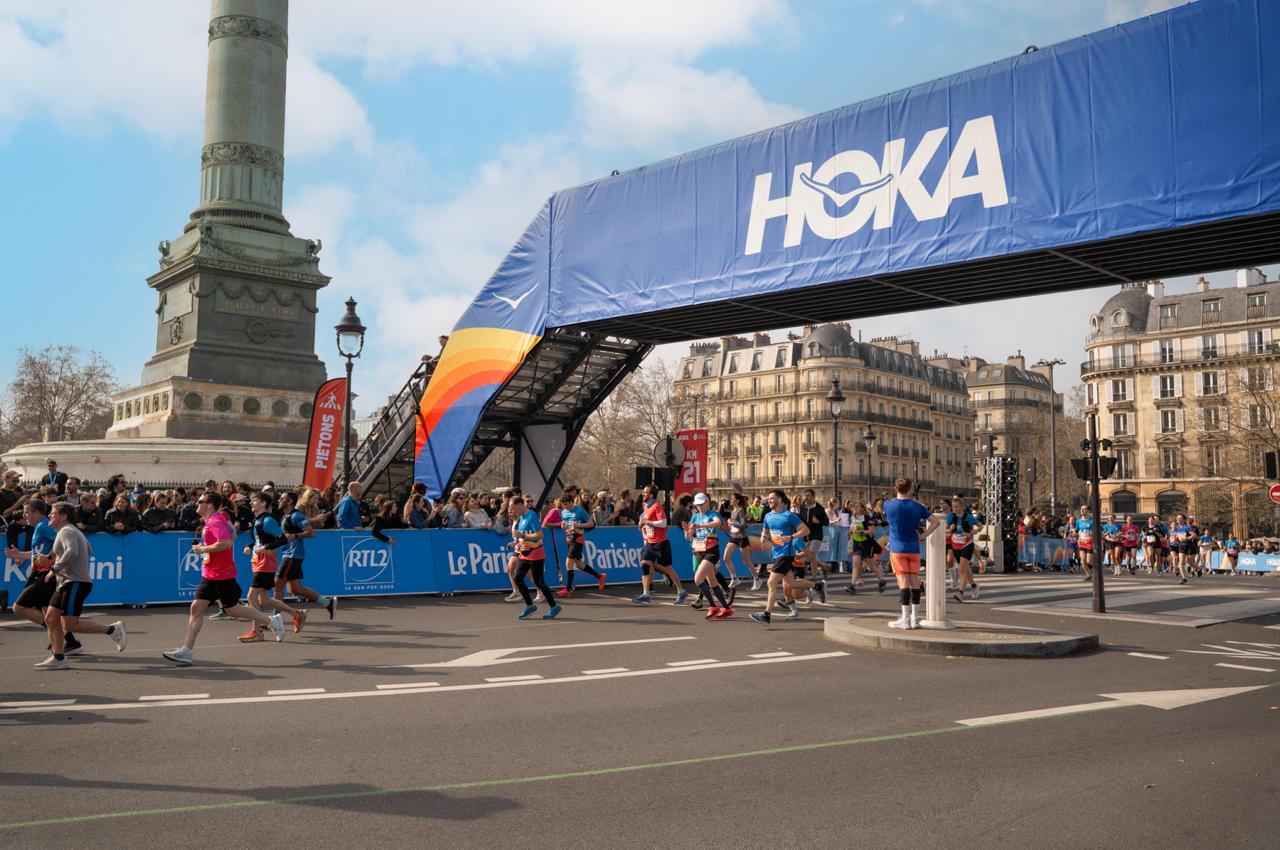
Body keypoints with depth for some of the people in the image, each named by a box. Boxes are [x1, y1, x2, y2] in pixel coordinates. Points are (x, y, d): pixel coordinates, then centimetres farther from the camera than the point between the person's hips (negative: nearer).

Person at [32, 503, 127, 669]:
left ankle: (112, 629, -4)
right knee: (51, 619, 6)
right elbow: (88, 551, 31)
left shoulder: (66, 531, -12)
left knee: (70, 625, -11)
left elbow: (72, 552, -31)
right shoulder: (72, 531, 19)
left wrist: (54, 569, -23)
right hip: (66, 583, 10)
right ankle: (58, 658, 8)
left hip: (76, 583, -10)